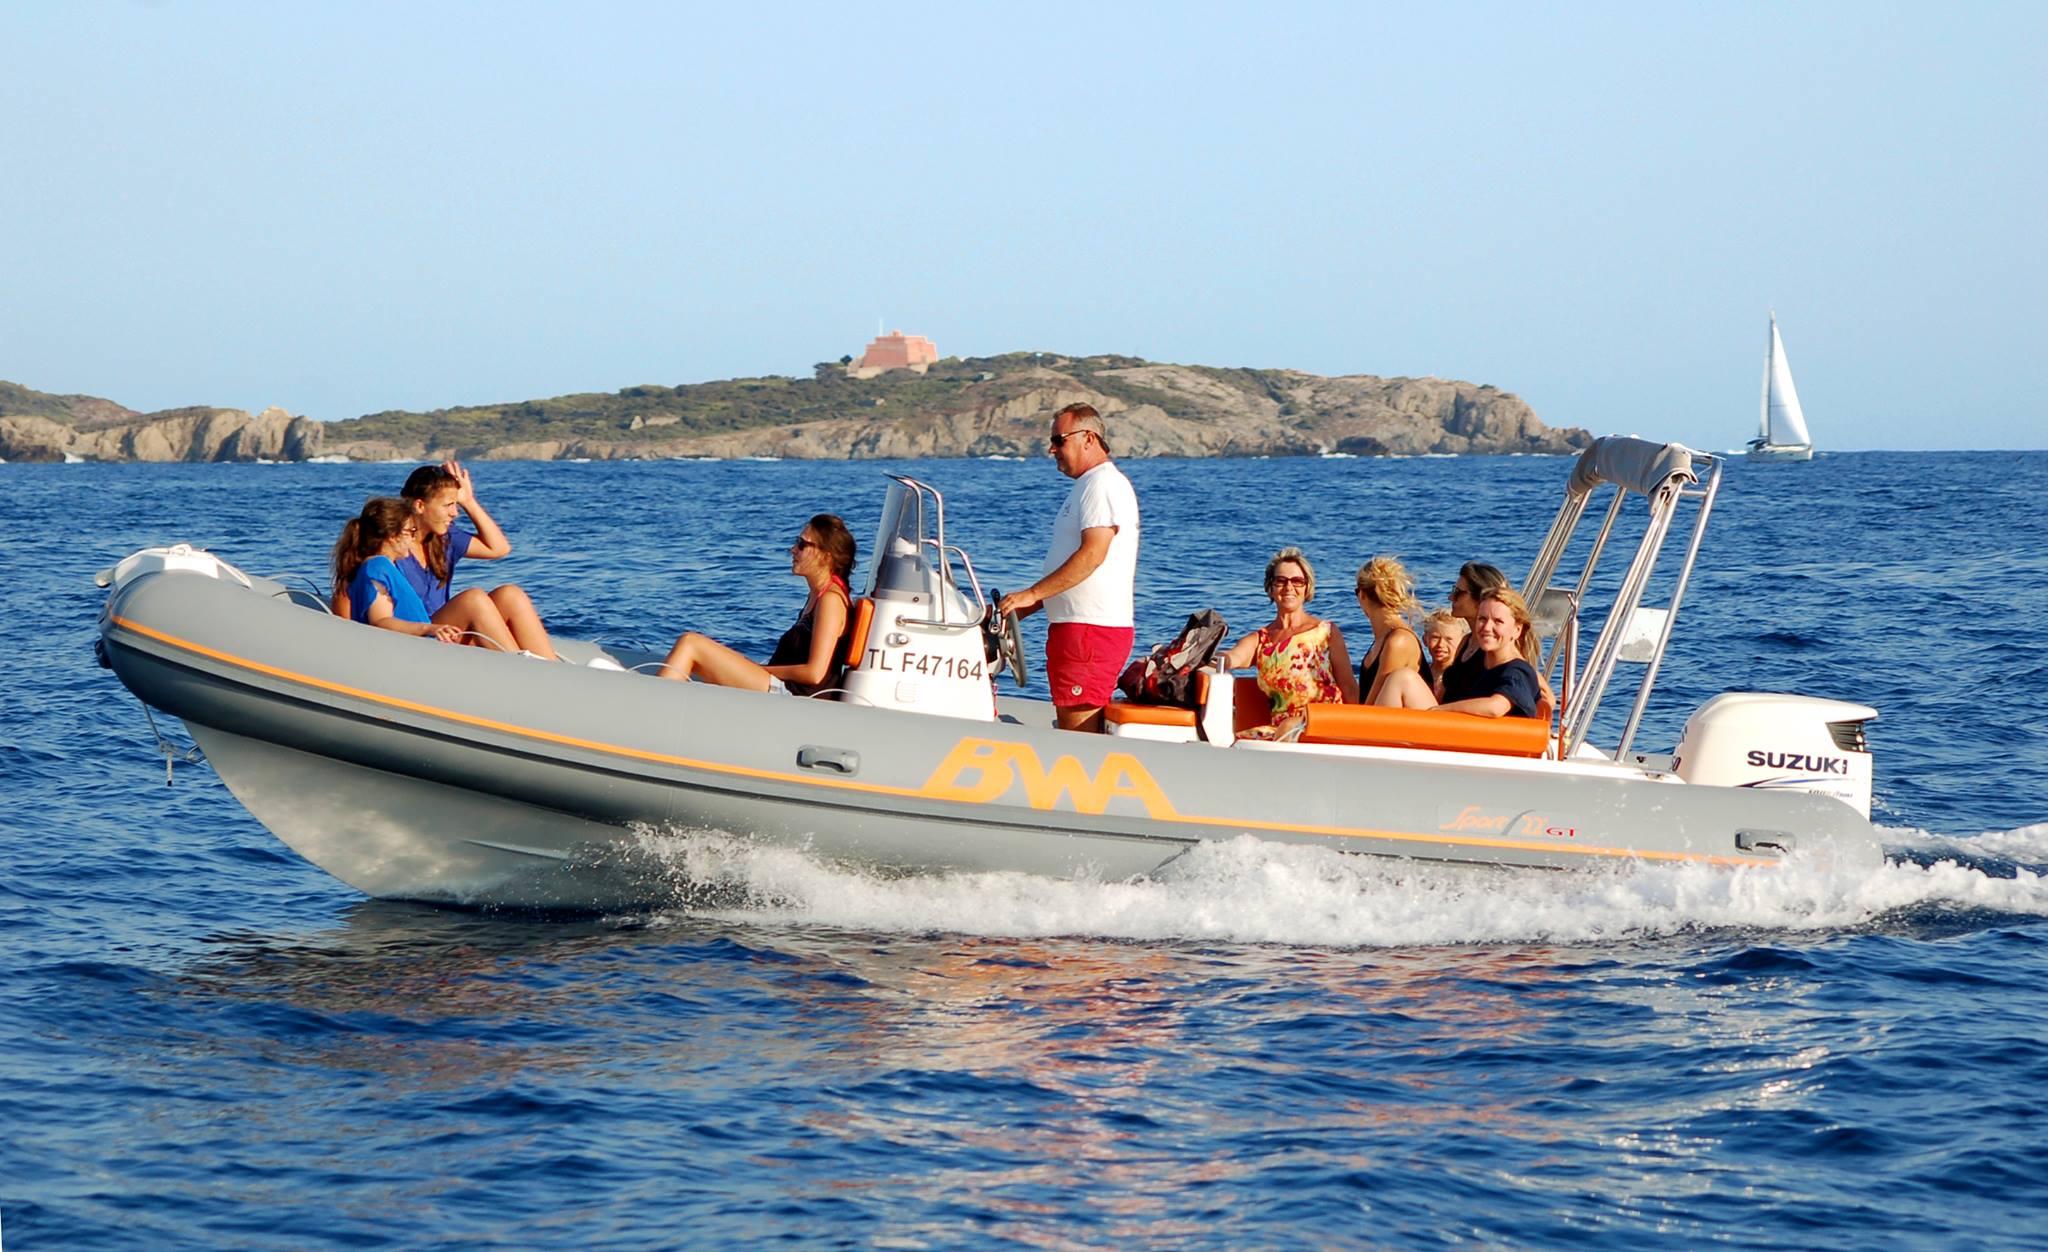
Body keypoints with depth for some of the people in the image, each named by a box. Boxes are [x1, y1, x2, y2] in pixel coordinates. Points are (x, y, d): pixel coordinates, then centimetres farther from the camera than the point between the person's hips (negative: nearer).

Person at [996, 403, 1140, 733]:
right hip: (1076, 628, 11)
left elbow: (1092, 555, -21)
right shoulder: (1088, 485, 23)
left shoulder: (1105, 484, -10)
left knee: (1077, 734, -13)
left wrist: (1031, 594, -19)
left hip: (1092, 629, -11)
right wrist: (1021, 610, 21)